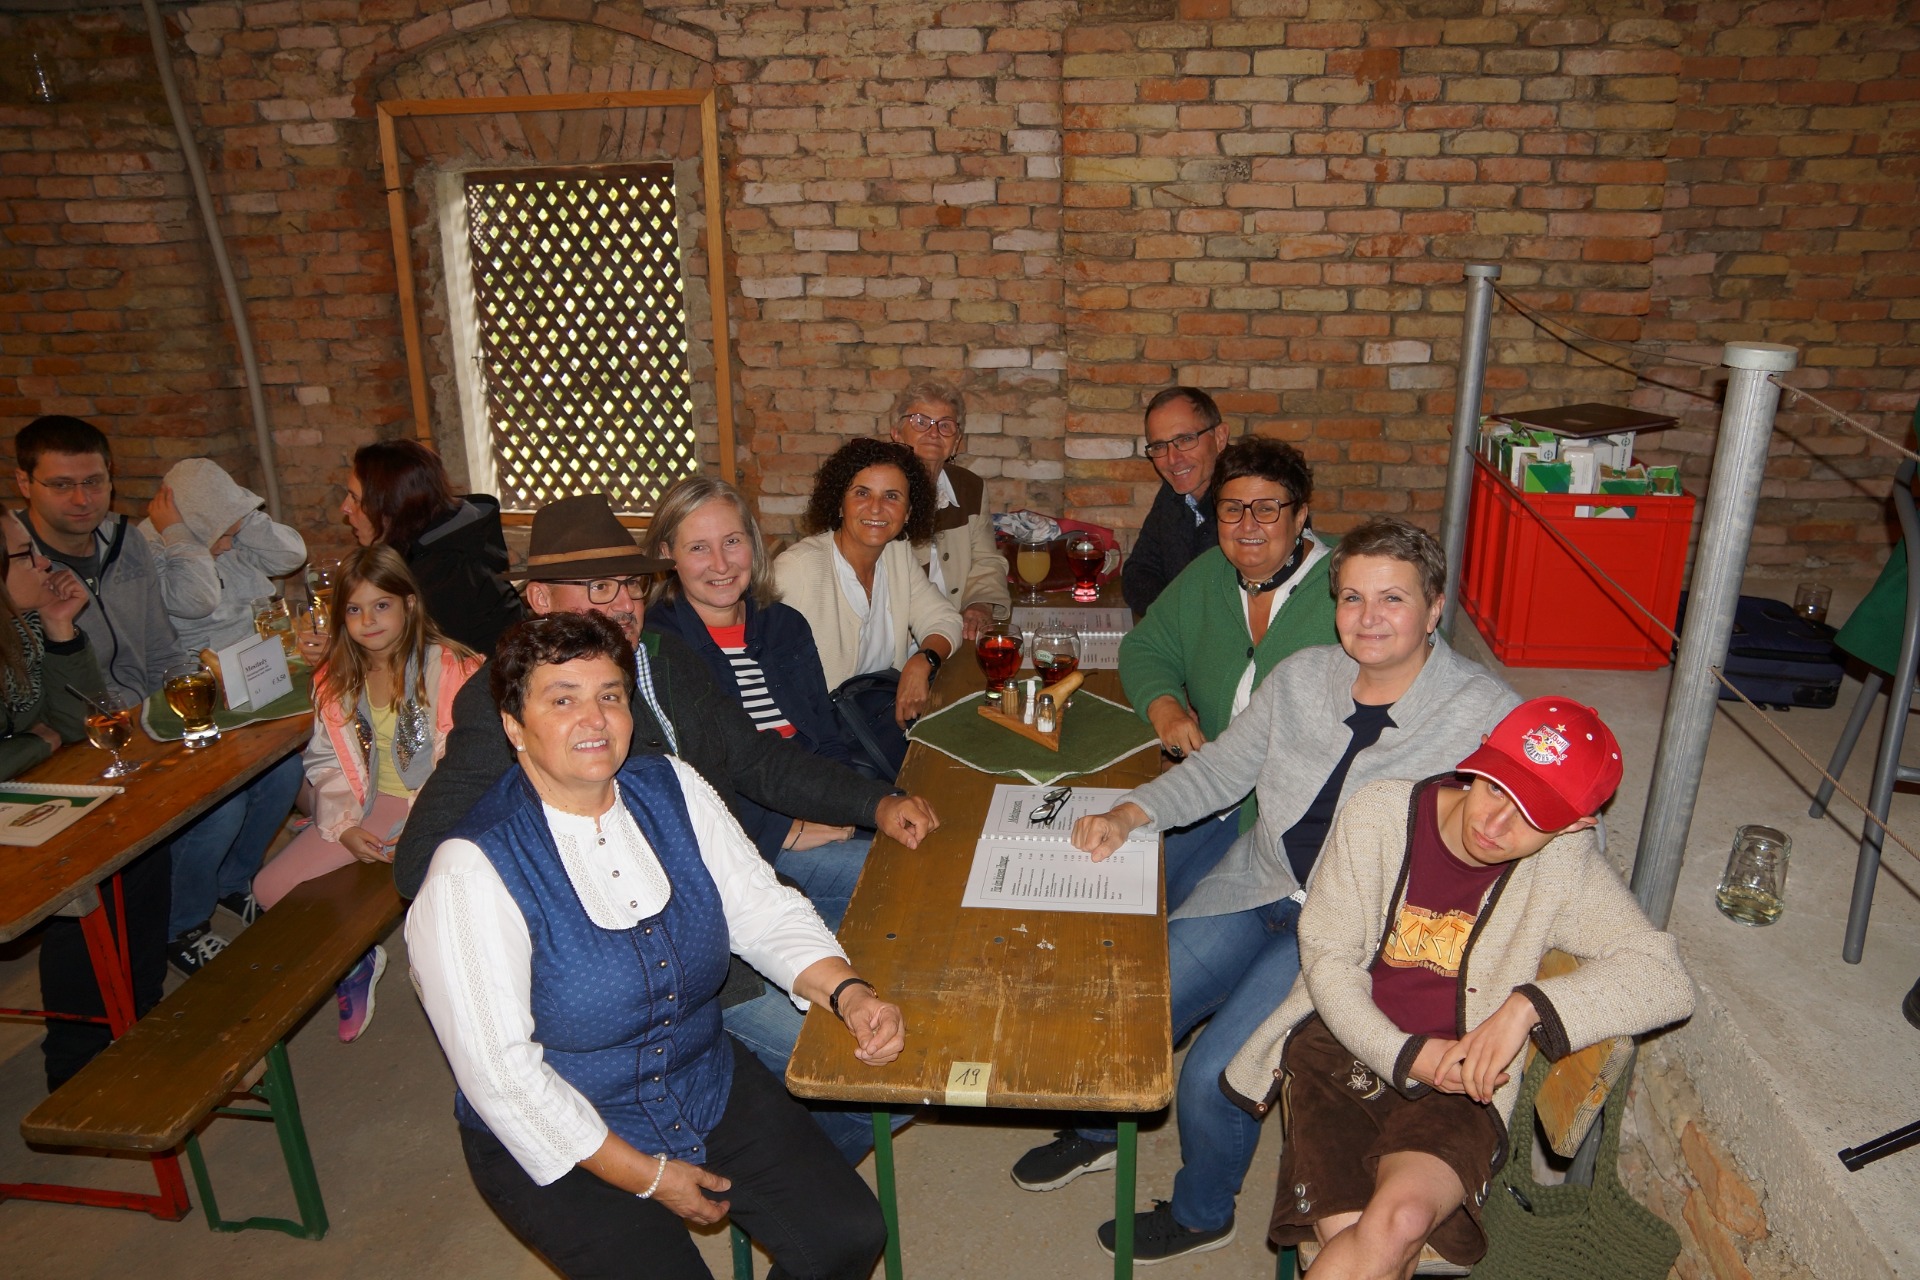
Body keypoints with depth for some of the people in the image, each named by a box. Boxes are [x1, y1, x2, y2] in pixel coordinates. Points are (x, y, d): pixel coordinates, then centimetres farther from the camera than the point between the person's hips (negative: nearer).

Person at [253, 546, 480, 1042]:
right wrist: (344, 826, -7)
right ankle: (353, 958, 19)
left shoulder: (449, 668, -12)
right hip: (371, 808, 6)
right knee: (272, 889, -6)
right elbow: (327, 764, 10)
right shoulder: (335, 680, 8)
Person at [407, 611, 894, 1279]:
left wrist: (849, 994, -19)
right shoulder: (472, 873, -21)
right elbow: (500, 1071, -19)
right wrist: (646, 1176, -16)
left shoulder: (673, 789, -4)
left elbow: (763, 911, -1)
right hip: (564, 1145, -4)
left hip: (709, 1089, 5)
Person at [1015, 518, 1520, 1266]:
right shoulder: (1302, 678, 0)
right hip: (1256, 884, 5)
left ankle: (1201, 1214, 19)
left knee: (1212, 1075, -14)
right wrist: (1127, 814, -7)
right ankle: (1098, 1131, 34)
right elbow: (1219, 769, 6)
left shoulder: (1485, 714, -14)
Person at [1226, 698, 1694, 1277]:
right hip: (1343, 1043, 0)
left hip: (1457, 1079, 0)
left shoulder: (1565, 865, -7)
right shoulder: (1379, 813, -8)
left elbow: (1664, 979, -11)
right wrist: (1405, 1056, -17)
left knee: (1401, 1219, -30)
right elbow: (1328, 956, -3)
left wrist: (1529, 1004, -24)